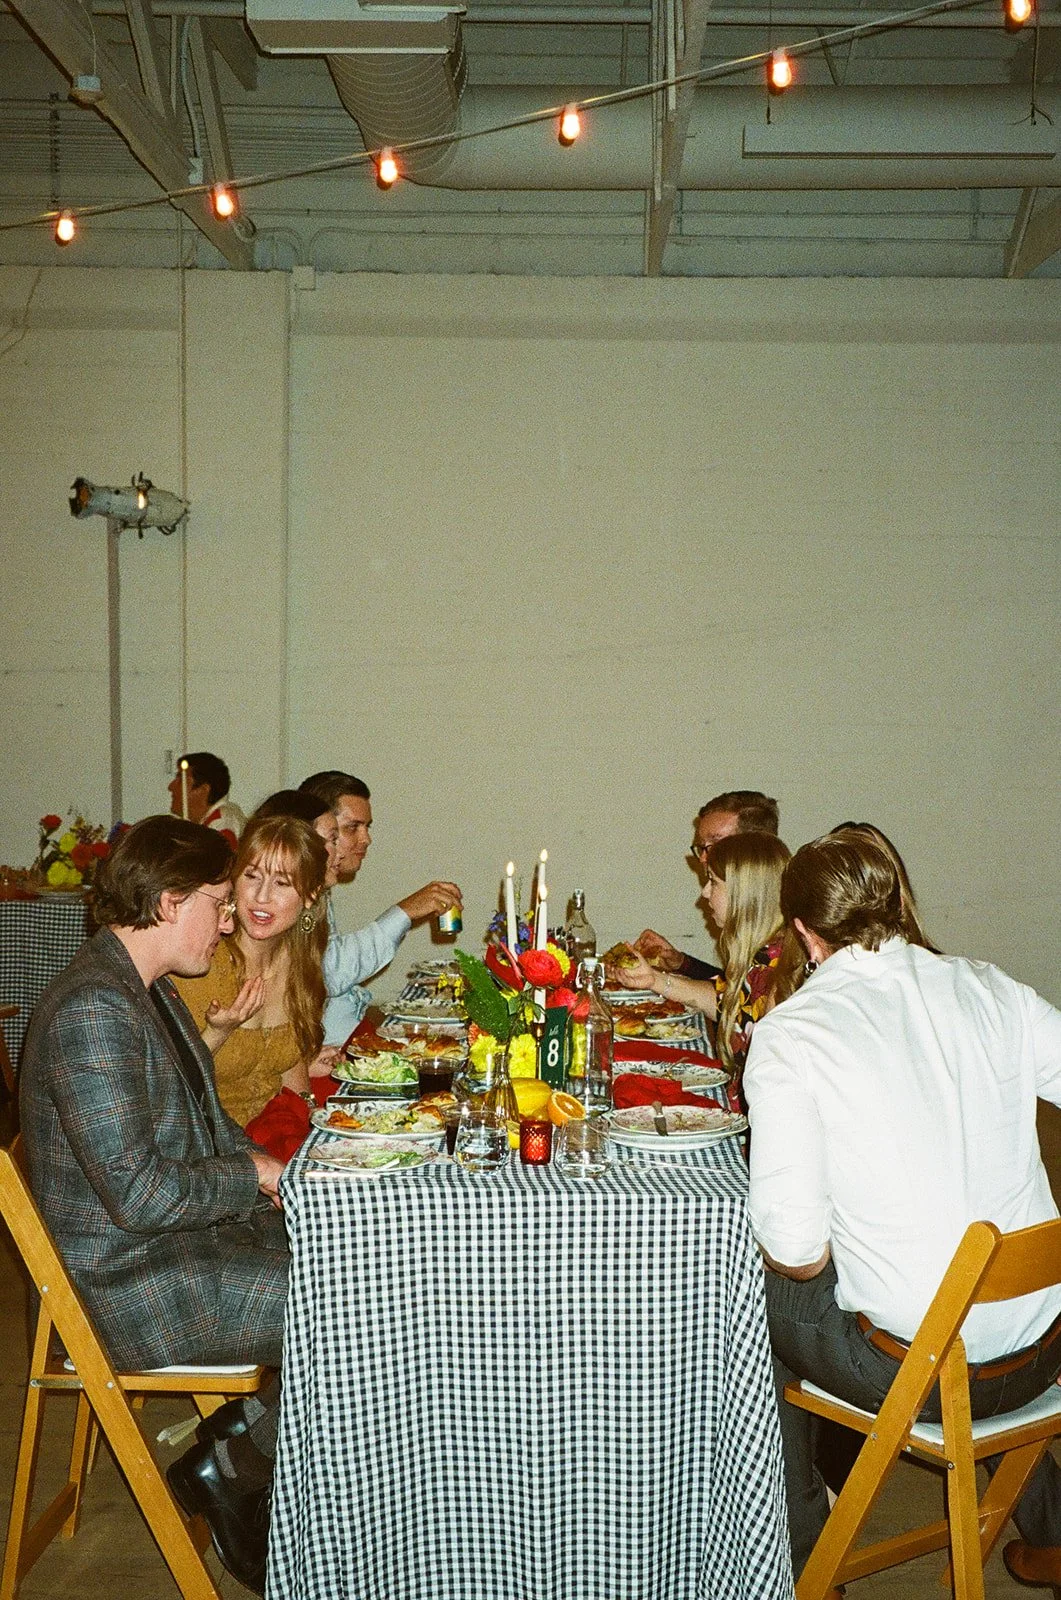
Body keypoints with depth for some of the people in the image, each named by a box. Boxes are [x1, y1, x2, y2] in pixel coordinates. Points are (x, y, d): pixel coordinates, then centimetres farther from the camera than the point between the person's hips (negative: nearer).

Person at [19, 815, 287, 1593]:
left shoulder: (151, 989, 9)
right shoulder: (92, 1010, -24)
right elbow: (139, 1192, -27)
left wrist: (276, 1172, 1)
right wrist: (255, 1175, -13)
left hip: (198, 1229, 10)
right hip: (133, 1282, -10)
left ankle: (241, 1435, 12)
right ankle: (233, 1470, 8)